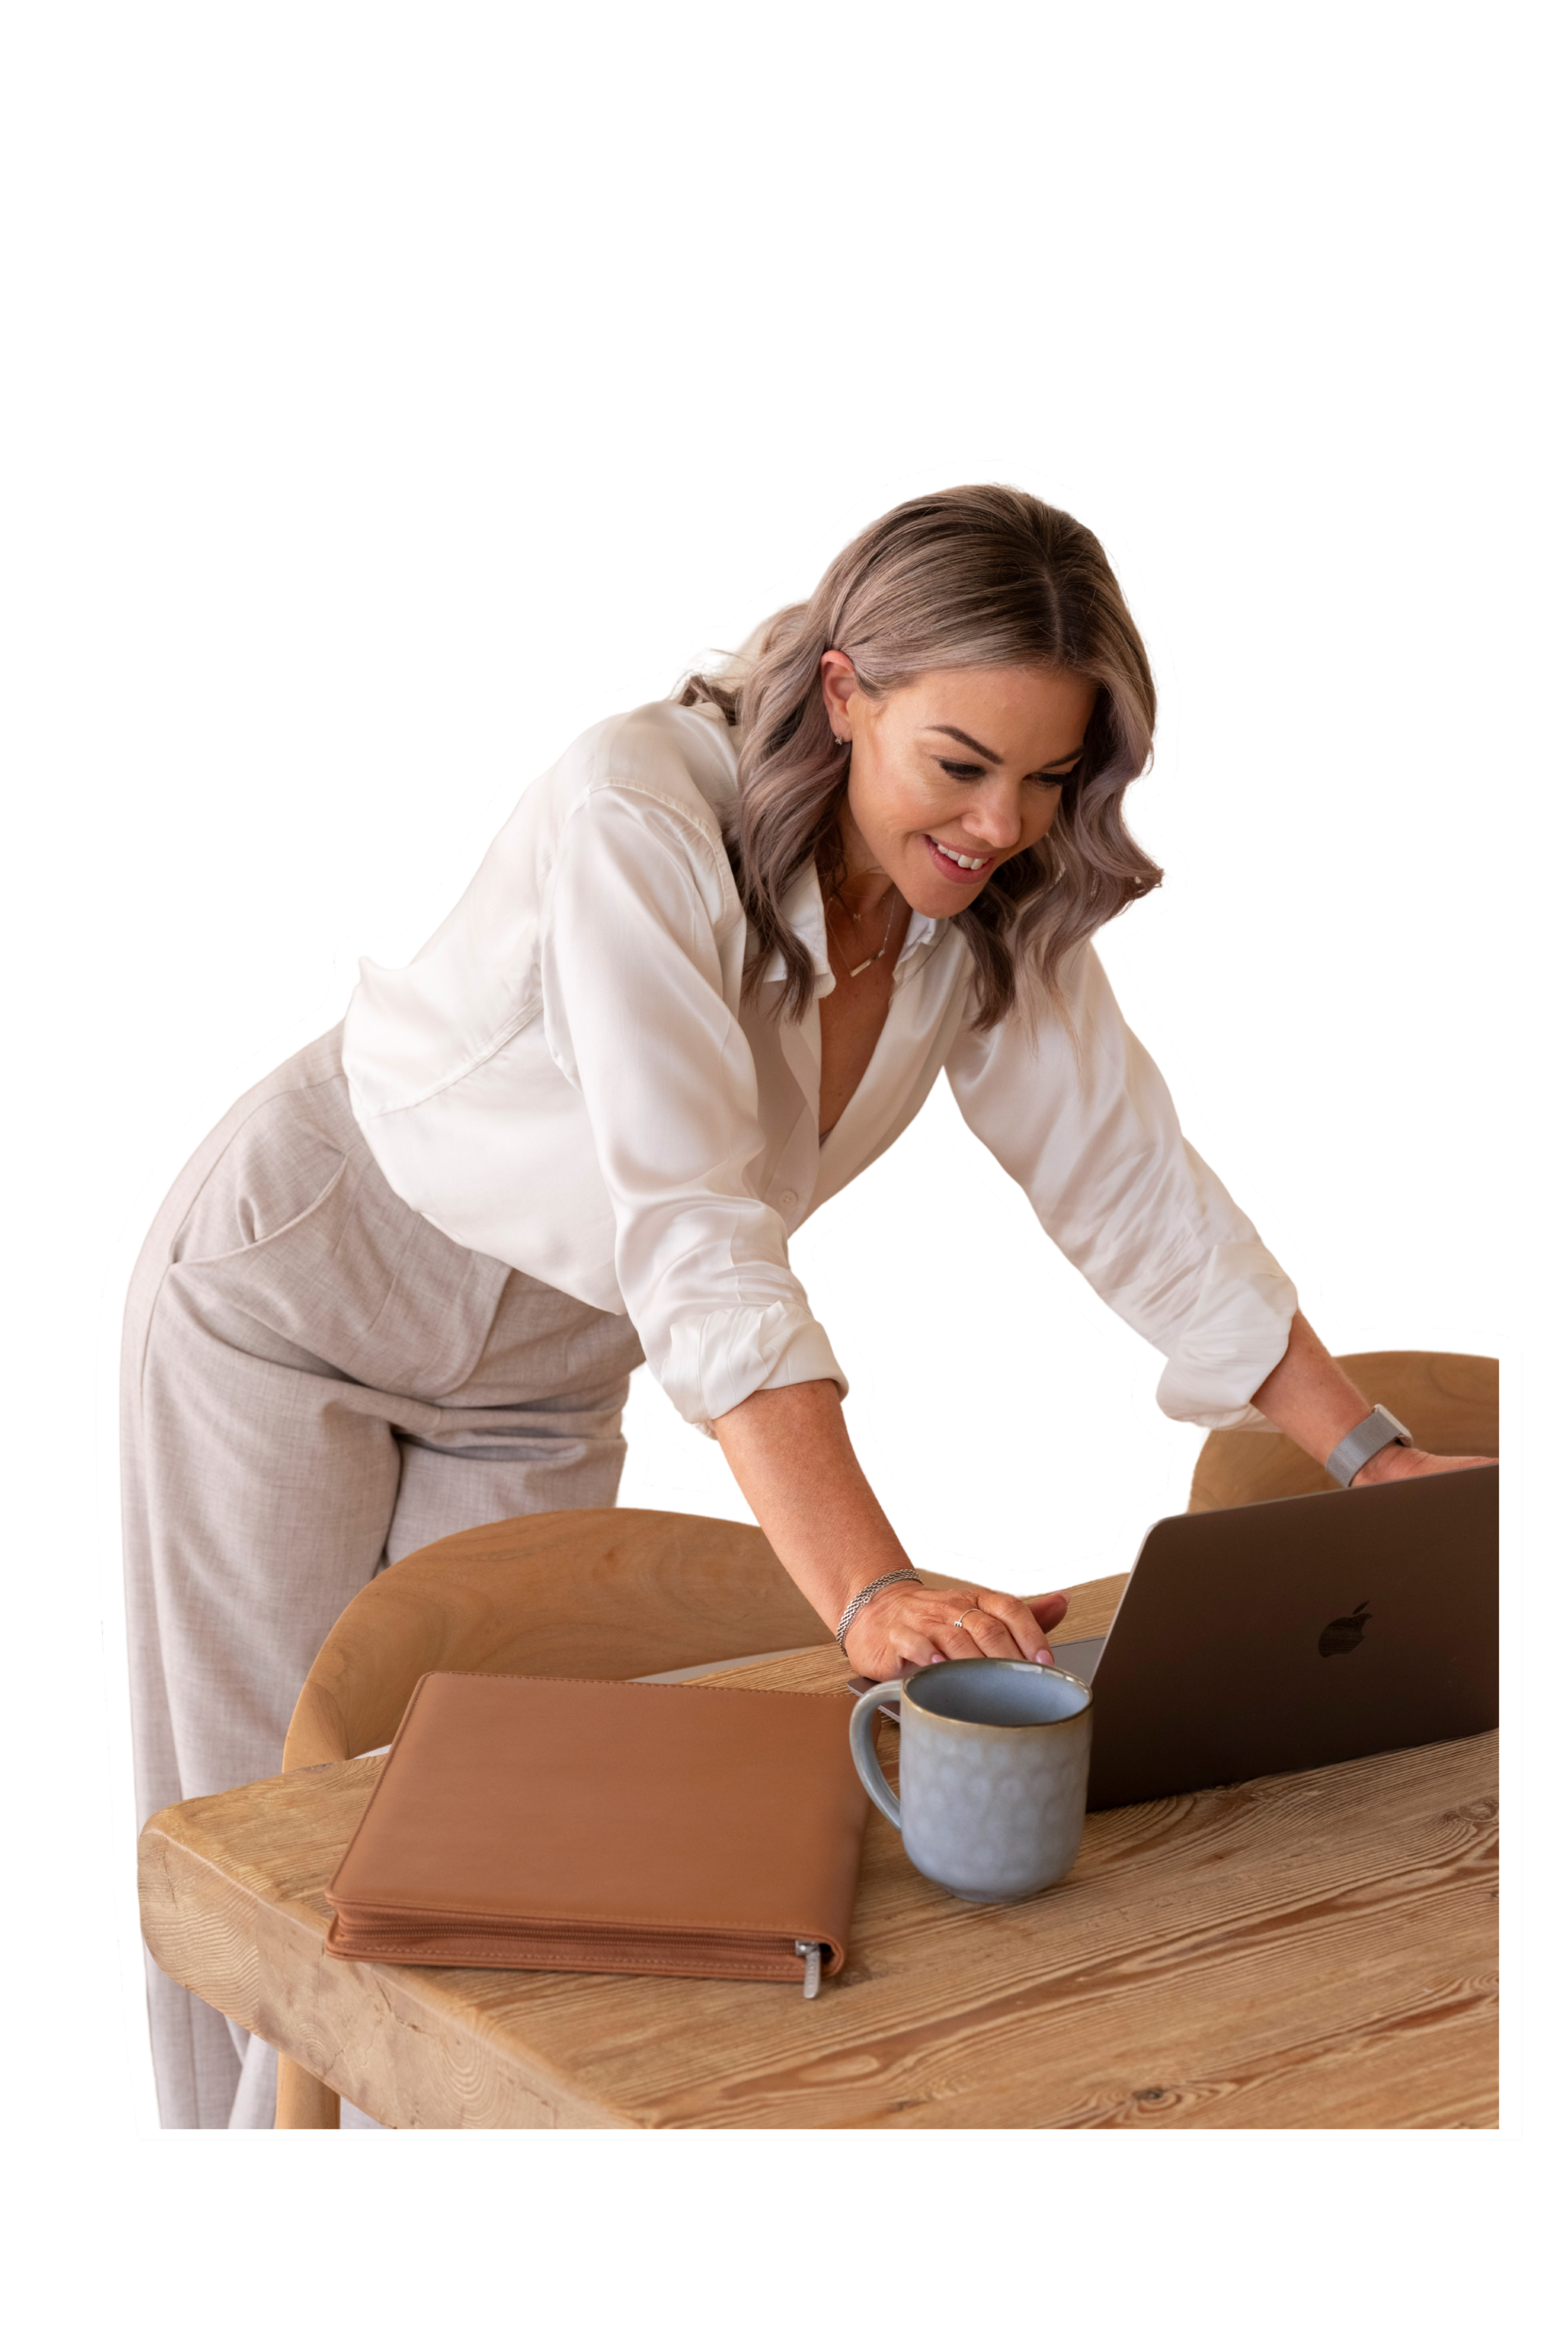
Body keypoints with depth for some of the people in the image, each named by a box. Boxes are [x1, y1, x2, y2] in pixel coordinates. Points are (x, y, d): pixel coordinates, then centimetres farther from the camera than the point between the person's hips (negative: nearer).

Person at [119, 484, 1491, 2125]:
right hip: (296, 1297, -5)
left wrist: (1373, 1460, -14)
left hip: (546, 1373, 6)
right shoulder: (639, 814, -34)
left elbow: (1135, 1187, -7)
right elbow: (690, 1232, -43)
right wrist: (871, 1596, -52)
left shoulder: (998, 908, -13)